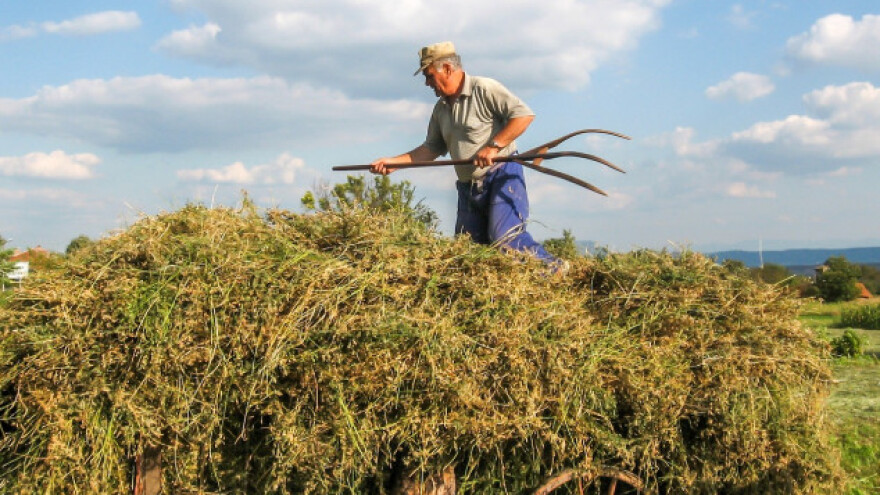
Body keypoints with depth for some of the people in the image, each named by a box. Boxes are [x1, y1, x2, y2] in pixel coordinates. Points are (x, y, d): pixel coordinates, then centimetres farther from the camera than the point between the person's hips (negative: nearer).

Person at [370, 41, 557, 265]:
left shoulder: (485, 89, -7)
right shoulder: (441, 108, 16)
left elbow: (524, 115, -15)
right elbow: (432, 148, 21)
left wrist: (494, 146, -22)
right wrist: (393, 162, 12)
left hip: (502, 176, -8)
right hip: (468, 188, 8)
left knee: (505, 236, -24)